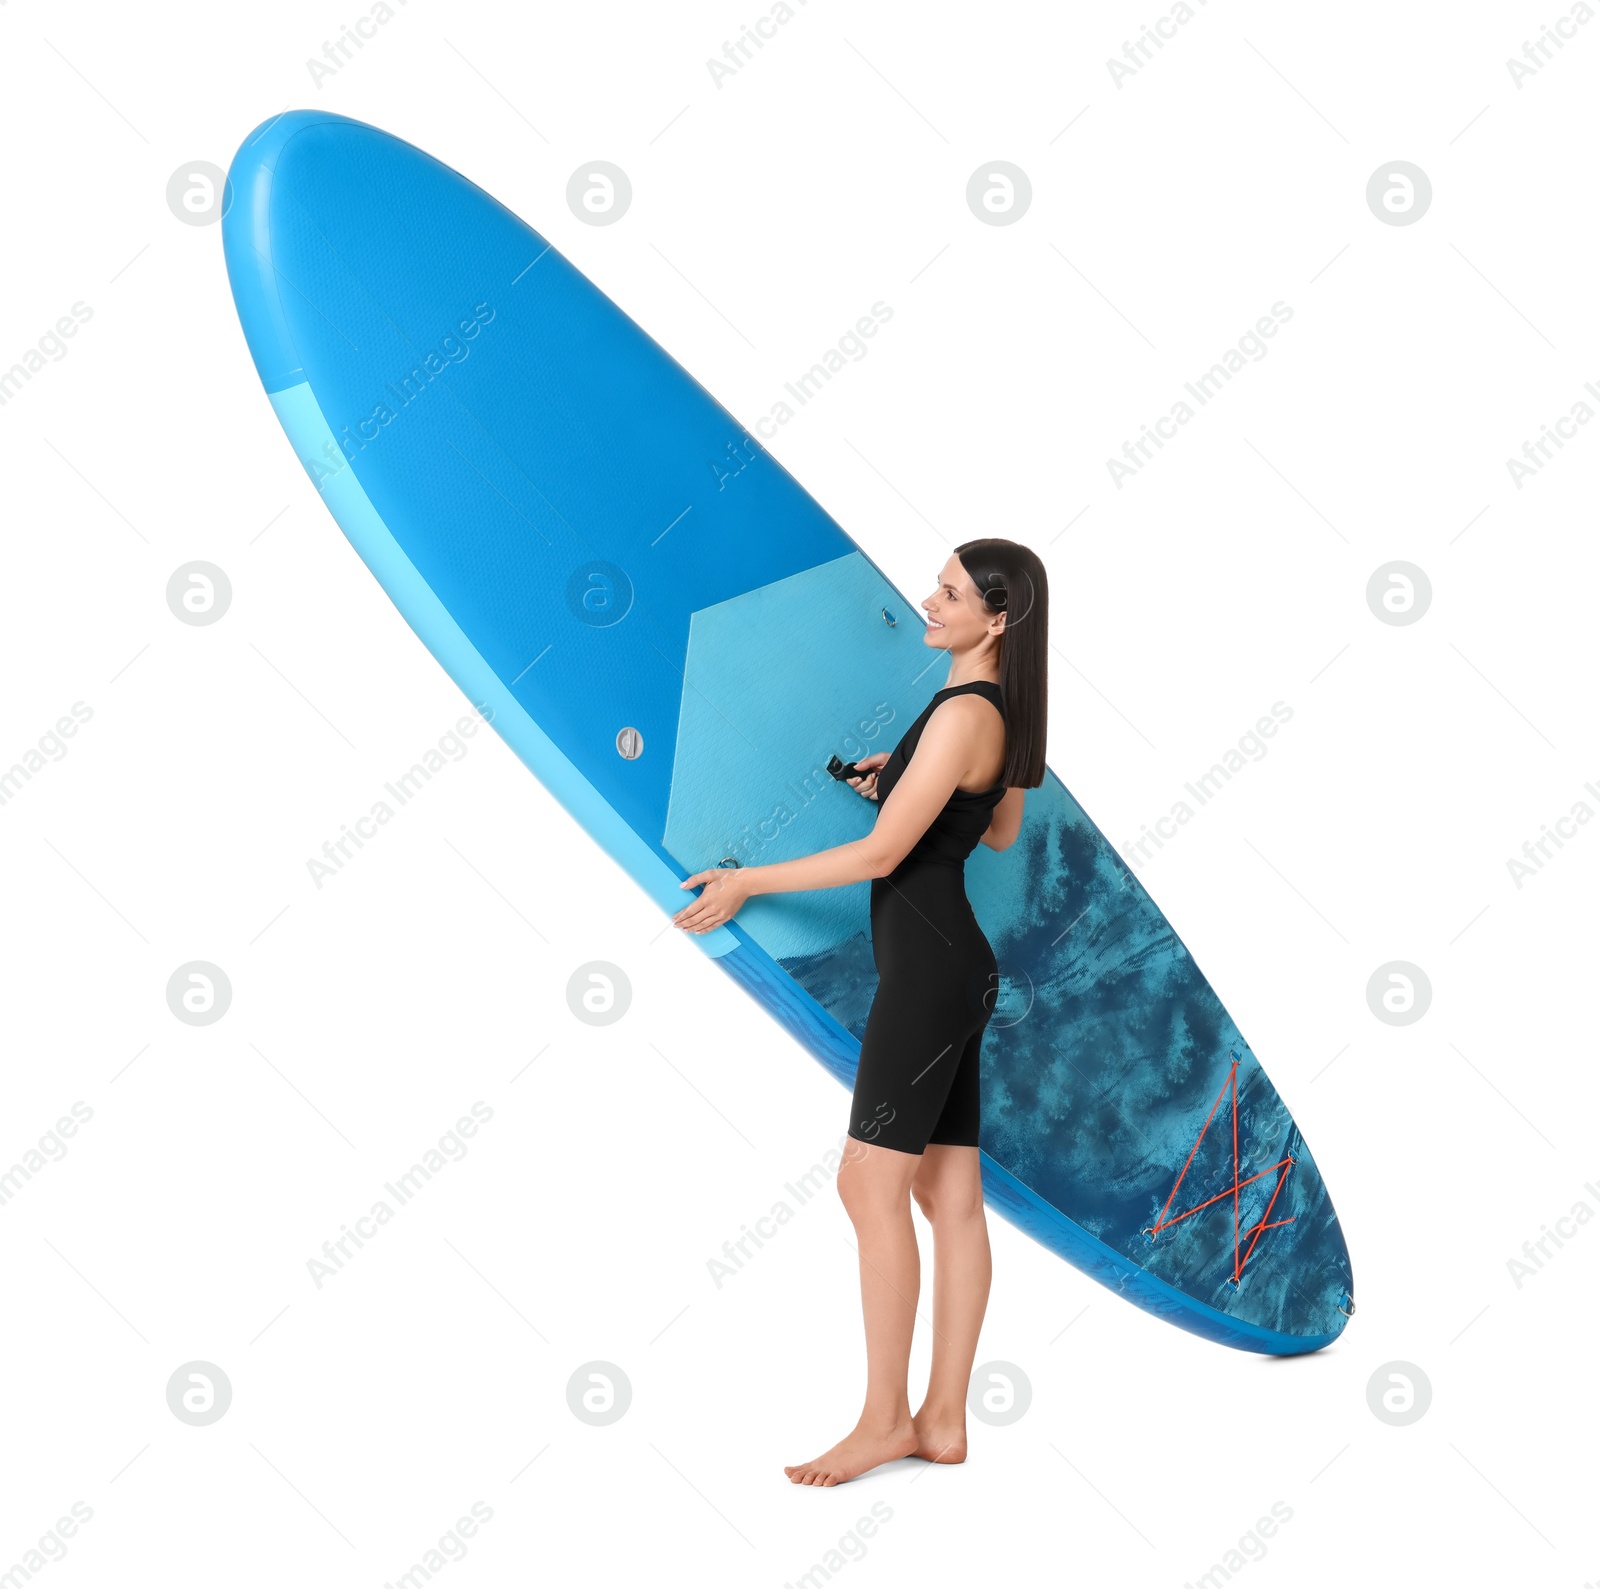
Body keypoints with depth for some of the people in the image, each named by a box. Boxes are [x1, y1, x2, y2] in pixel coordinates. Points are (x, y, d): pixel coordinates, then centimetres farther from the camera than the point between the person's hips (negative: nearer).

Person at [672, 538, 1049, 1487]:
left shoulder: (963, 713, -16)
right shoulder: (995, 714, 14)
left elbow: (881, 854, -18)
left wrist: (747, 882, -10)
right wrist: (909, 777, 23)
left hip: (930, 969, -10)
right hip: (950, 969, 10)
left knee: (872, 1185, -7)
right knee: (952, 1196, 9)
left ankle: (885, 1419, 1)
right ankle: (944, 1421, 14)